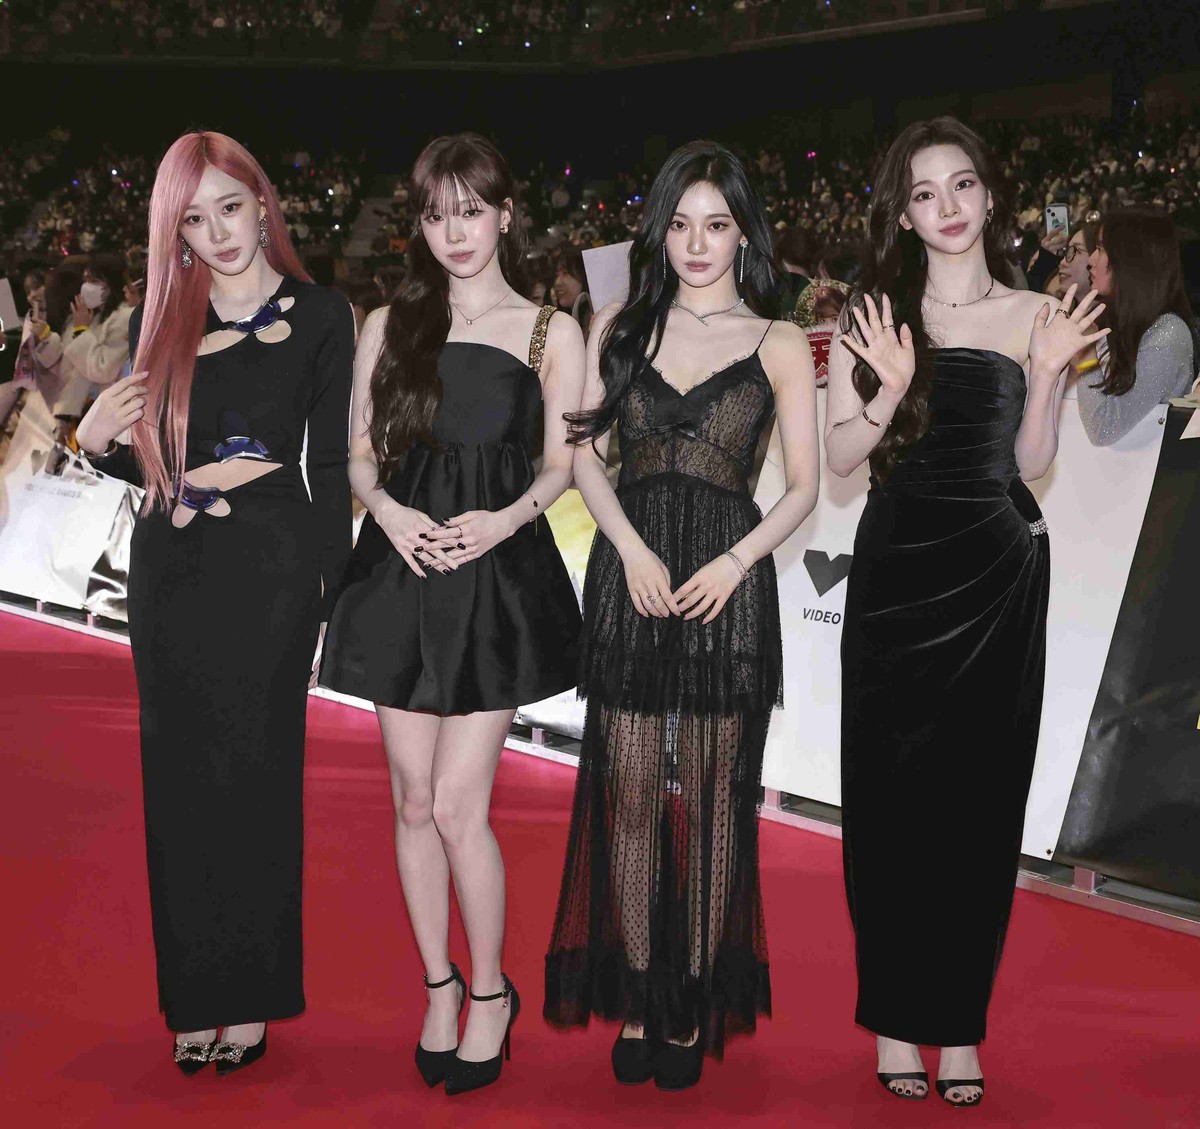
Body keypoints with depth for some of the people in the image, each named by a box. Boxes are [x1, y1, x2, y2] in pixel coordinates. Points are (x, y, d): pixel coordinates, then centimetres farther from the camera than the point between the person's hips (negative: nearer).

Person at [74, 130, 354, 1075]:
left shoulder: (322, 317, 0)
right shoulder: (160, 322, 10)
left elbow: (331, 463, -1)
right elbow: (151, 461, 12)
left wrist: (327, 581, -6)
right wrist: (96, 439, -8)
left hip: (272, 567, -4)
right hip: (171, 569, 4)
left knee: (250, 775, 1)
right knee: (178, 777, 7)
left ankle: (249, 999, 14)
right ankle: (196, 995, 19)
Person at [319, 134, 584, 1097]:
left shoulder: (550, 331, 4)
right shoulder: (390, 325, 10)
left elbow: (561, 465, 4)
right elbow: (359, 452, 10)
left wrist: (506, 519, -14)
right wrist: (388, 509, -11)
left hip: (500, 572, -3)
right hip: (402, 568, 3)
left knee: (458, 806, -7)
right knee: (414, 802, 7)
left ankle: (491, 990, 15)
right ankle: (438, 983, 26)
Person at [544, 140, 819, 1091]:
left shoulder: (778, 345, 5)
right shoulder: (621, 327, 10)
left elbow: (804, 487, 3)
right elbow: (586, 453, 6)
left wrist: (732, 563, -12)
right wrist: (634, 550, -8)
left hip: (727, 583, -1)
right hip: (630, 572, 2)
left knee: (710, 797, 4)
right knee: (630, 792, 3)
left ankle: (697, 1003, 15)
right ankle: (638, 998, 15)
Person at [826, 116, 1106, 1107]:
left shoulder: (1029, 315, 6)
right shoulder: (874, 315, 3)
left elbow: (1033, 460, 4)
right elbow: (840, 456, -1)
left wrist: (1049, 375, -10)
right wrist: (891, 389, -17)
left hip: (999, 576, 1)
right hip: (897, 569, -1)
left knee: (981, 797, 4)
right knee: (891, 795, 2)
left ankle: (959, 1021, 16)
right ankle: (894, 1014, 14)